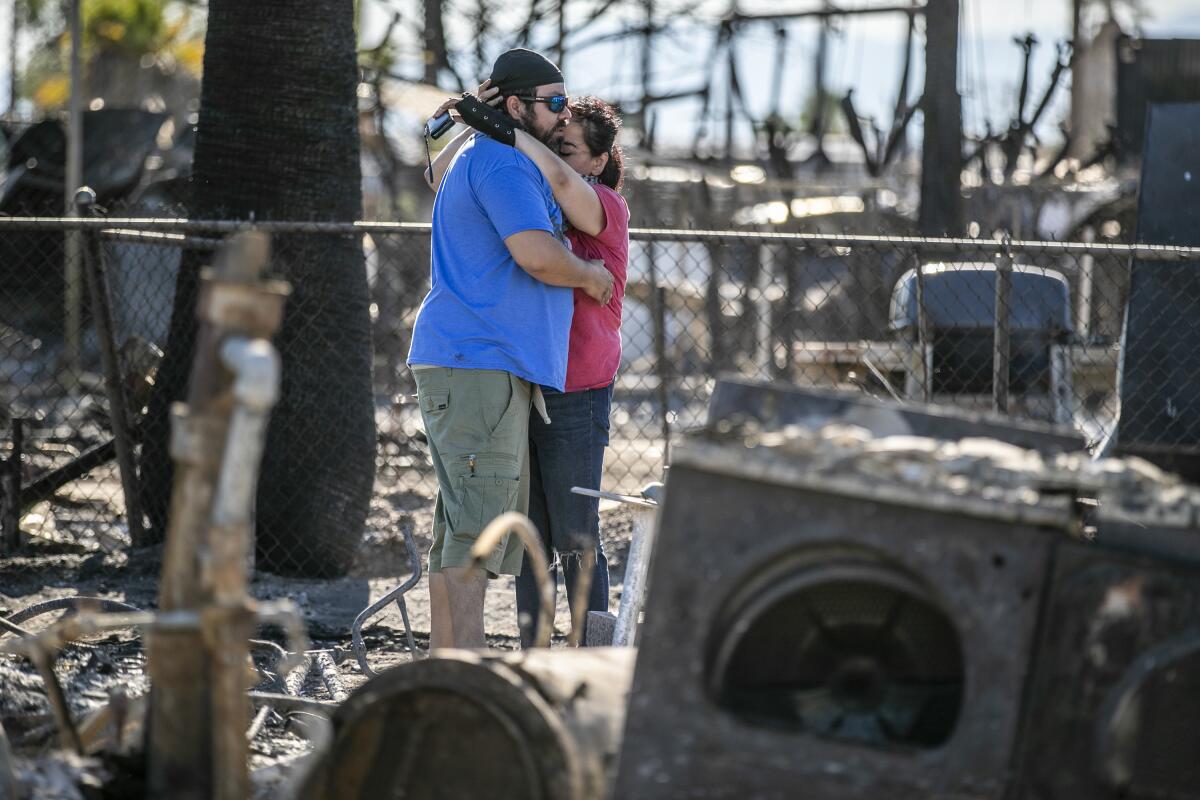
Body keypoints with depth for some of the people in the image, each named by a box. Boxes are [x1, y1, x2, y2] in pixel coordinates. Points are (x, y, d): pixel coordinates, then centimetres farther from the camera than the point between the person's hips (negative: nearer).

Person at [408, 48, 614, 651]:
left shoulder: (480, 161, 26)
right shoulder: (501, 163, -9)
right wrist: (591, 275, -2)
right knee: (476, 521, -14)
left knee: (460, 525, 10)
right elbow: (540, 256, -20)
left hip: (490, 368, 11)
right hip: (476, 361, -11)